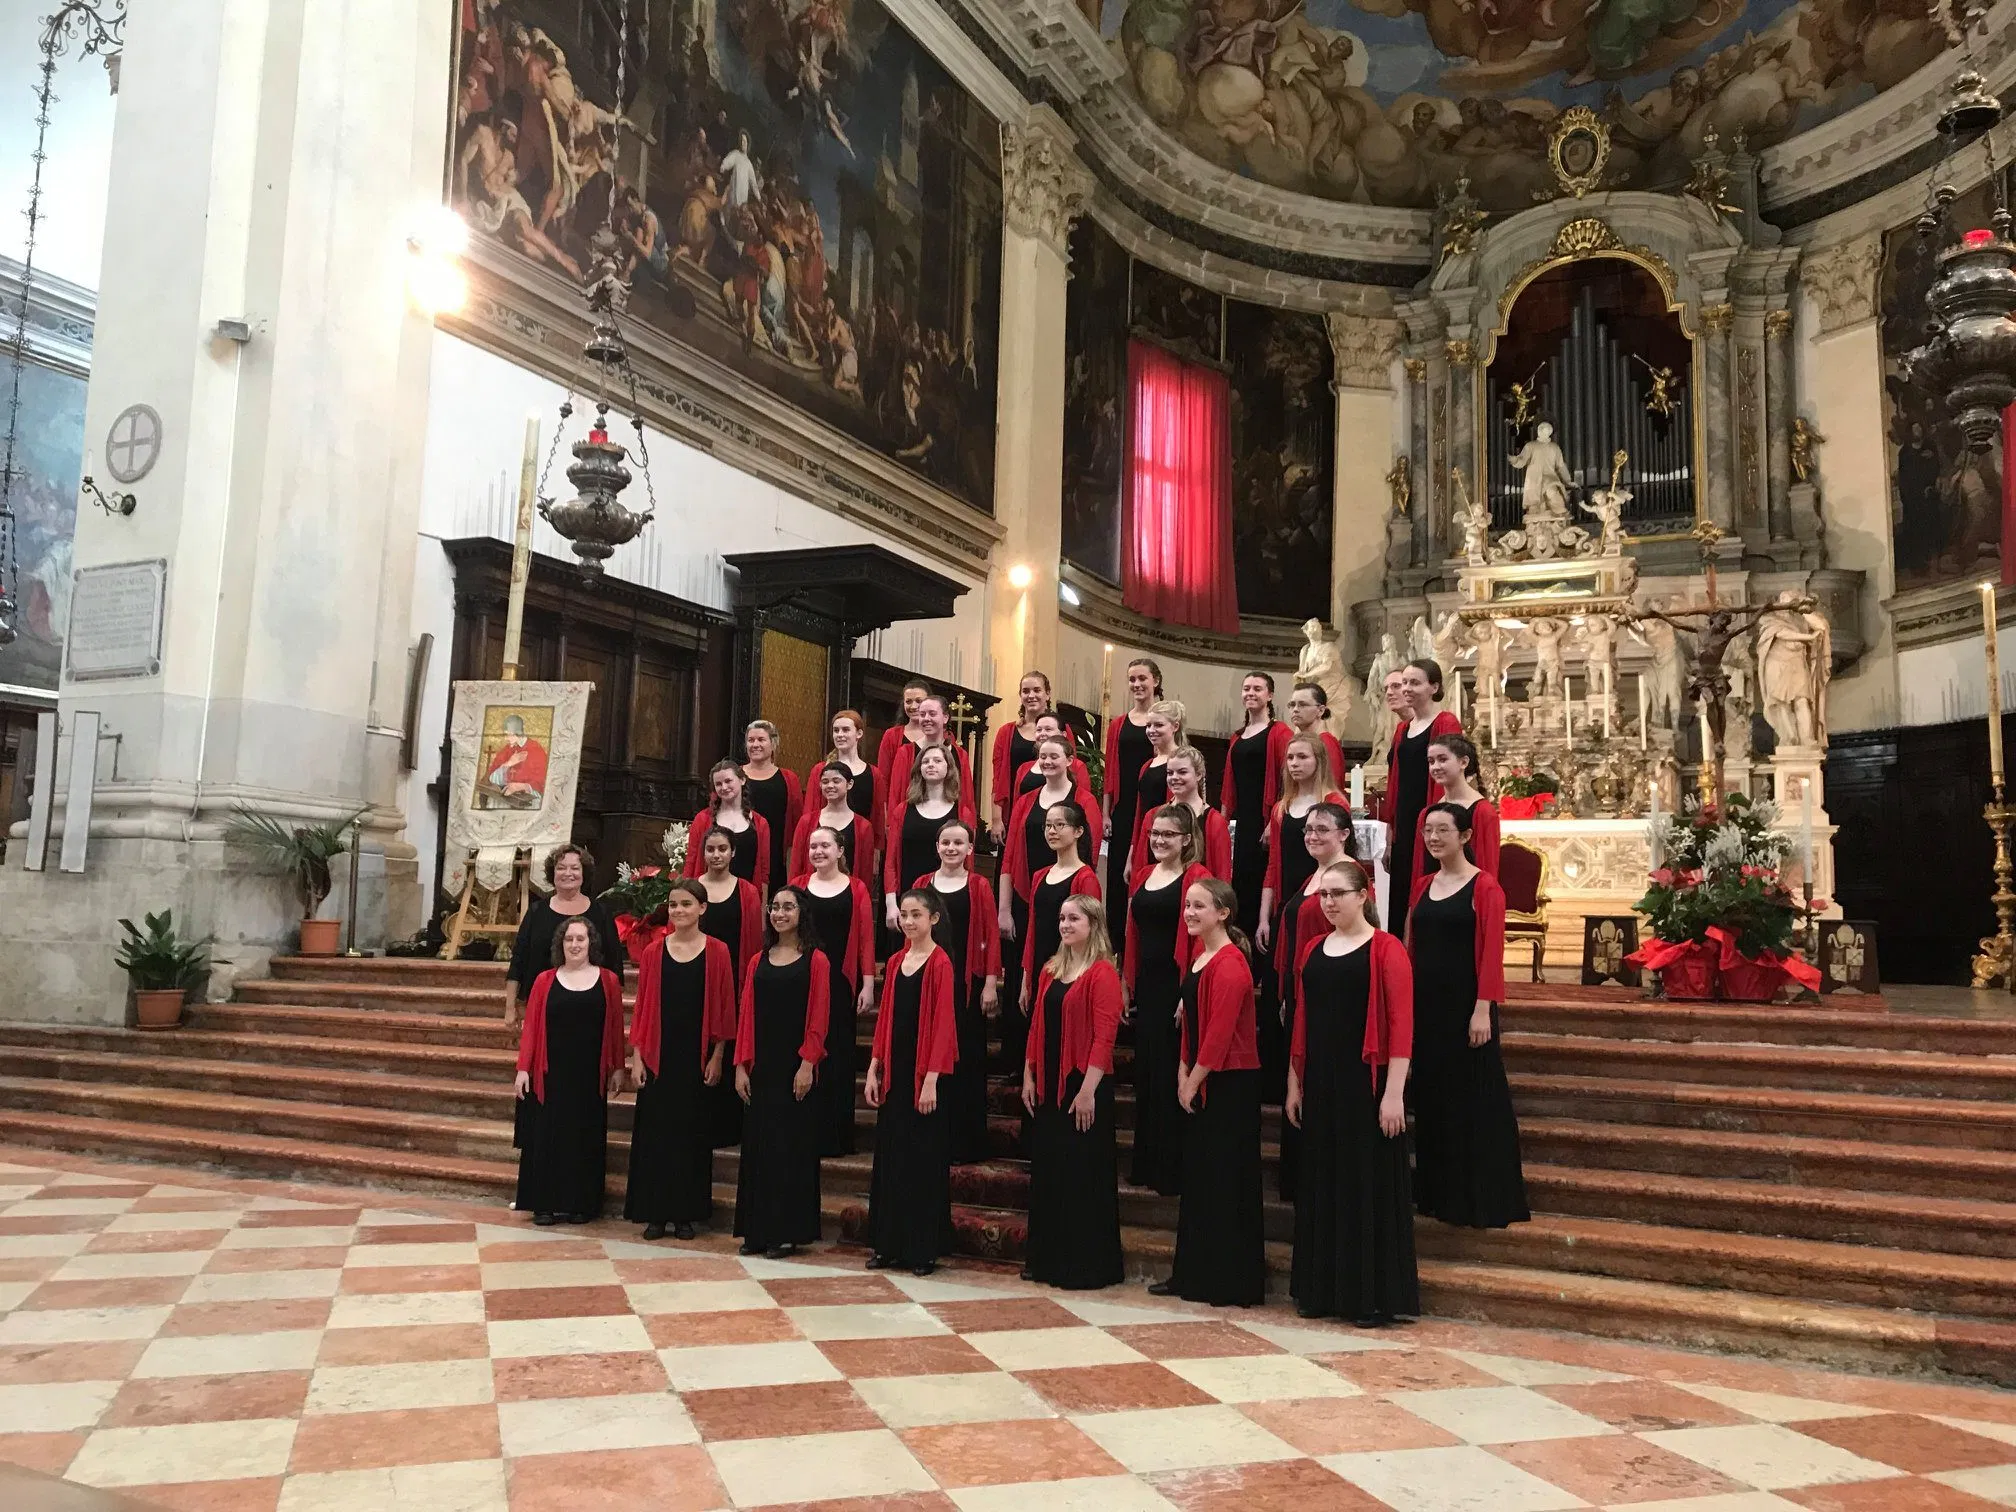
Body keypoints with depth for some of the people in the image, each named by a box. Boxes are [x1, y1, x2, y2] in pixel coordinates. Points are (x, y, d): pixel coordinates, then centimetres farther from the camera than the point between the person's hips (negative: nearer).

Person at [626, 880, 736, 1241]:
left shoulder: (717, 953, -2)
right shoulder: (653, 953, 3)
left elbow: (723, 1008, -1)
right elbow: (642, 1007, 5)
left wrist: (717, 1056, -4)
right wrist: (636, 1055, -1)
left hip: (698, 1056, -1)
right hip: (658, 1055, 2)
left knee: (692, 1132, 5)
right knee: (654, 1132, 4)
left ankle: (686, 1213, 16)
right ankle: (655, 1213, 15)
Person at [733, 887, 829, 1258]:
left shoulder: (814, 961, -3)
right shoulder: (758, 962, 10)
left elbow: (818, 1018, -7)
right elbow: (746, 1016, 7)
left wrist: (808, 1063, -15)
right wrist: (741, 1065, 1)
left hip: (796, 1065, -4)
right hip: (761, 1065, 5)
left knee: (791, 1144, 0)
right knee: (757, 1145, 8)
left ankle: (788, 1231, 9)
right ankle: (757, 1230, 17)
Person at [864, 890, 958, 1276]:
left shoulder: (940, 963, -9)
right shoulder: (895, 962, 10)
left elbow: (943, 1025, -13)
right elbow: (885, 1019, 12)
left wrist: (931, 1080, -17)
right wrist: (874, 1069, 7)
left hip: (925, 1073, -6)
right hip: (894, 1070, 6)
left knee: (924, 1159, 1)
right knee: (889, 1156, 11)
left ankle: (924, 1249, 11)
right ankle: (888, 1244, 20)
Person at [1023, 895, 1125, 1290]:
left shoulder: (1102, 973, -11)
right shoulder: (1051, 971, 12)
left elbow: (1104, 1037, -16)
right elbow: (1037, 1027, 14)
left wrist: (1088, 1089, -19)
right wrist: (1029, 1076, 9)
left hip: (1083, 1086, -7)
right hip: (1047, 1085, 7)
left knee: (1083, 1175, 0)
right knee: (1046, 1171, 12)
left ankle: (1088, 1266, 10)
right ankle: (1046, 1259, 24)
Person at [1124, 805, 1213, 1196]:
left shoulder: (1196, 877, -9)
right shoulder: (1141, 877, 13)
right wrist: (1127, 985, 12)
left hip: (1177, 985, -7)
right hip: (1145, 985, 7)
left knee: (1171, 1076, -1)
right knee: (1145, 1075, 13)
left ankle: (1173, 1170, 9)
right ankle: (1146, 1164, 25)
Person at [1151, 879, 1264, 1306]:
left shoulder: (1230, 965, -18)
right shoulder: (1199, 952, 11)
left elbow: (1220, 1031, -21)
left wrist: (1194, 1079, -13)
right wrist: (1184, 1072, 7)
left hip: (1230, 1083, -9)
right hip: (1200, 1082, 10)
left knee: (1226, 1182, -1)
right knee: (1197, 1178, 14)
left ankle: (1233, 1284, 10)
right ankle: (1191, 1275, 24)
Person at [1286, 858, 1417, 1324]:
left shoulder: (1386, 949, -7)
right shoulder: (1312, 948, 10)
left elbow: (1401, 1024, -12)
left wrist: (1394, 1093, -17)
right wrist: (1294, 1082, 11)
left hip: (1367, 1081, -6)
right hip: (1319, 1083, 6)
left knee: (1369, 1182, 0)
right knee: (1321, 1182, 11)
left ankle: (1374, 1297, 11)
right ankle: (1322, 1290, 22)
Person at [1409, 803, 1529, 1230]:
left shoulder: (1484, 887, -9)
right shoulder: (1423, 886, 11)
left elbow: (1491, 952, -14)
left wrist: (1483, 1008, -19)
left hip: (1465, 1004, -7)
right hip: (1426, 1003, 7)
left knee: (1474, 1099, 0)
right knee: (1432, 1095, 12)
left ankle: (1483, 1199, 10)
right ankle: (1438, 1193, 24)